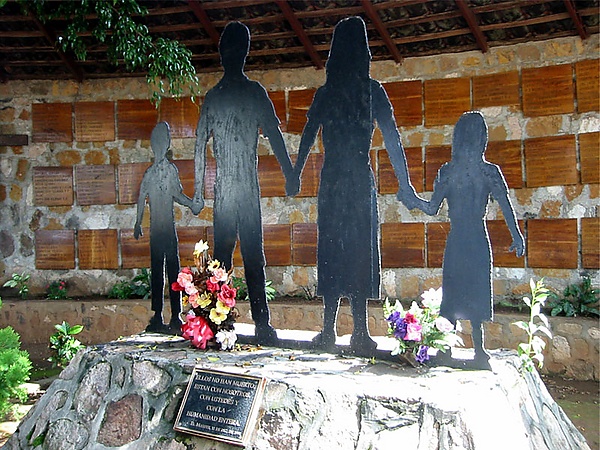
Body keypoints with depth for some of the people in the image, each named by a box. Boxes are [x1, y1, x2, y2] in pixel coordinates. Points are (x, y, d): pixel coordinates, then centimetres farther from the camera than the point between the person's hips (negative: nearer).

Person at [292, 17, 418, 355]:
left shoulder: (325, 92, 7)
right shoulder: (372, 89, 0)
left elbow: (308, 137, 8)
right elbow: (392, 137, -2)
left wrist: (295, 174, 18)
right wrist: (405, 183, 0)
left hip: (331, 181, 2)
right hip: (360, 180, -2)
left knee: (333, 249, 8)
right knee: (359, 249, -2)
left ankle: (329, 330, 11)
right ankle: (360, 333, -5)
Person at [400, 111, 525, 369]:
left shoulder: (446, 171, -3)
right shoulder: (490, 171, -5)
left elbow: (432, 209, 0)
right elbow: (507, 207, -6)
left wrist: (411, 200, 17)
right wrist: (517, 237, 4)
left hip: (455, 240, 1)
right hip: (479, 241, -1)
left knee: (452, 293, 9)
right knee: (476, 294, 7)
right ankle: (479, 352, 7)